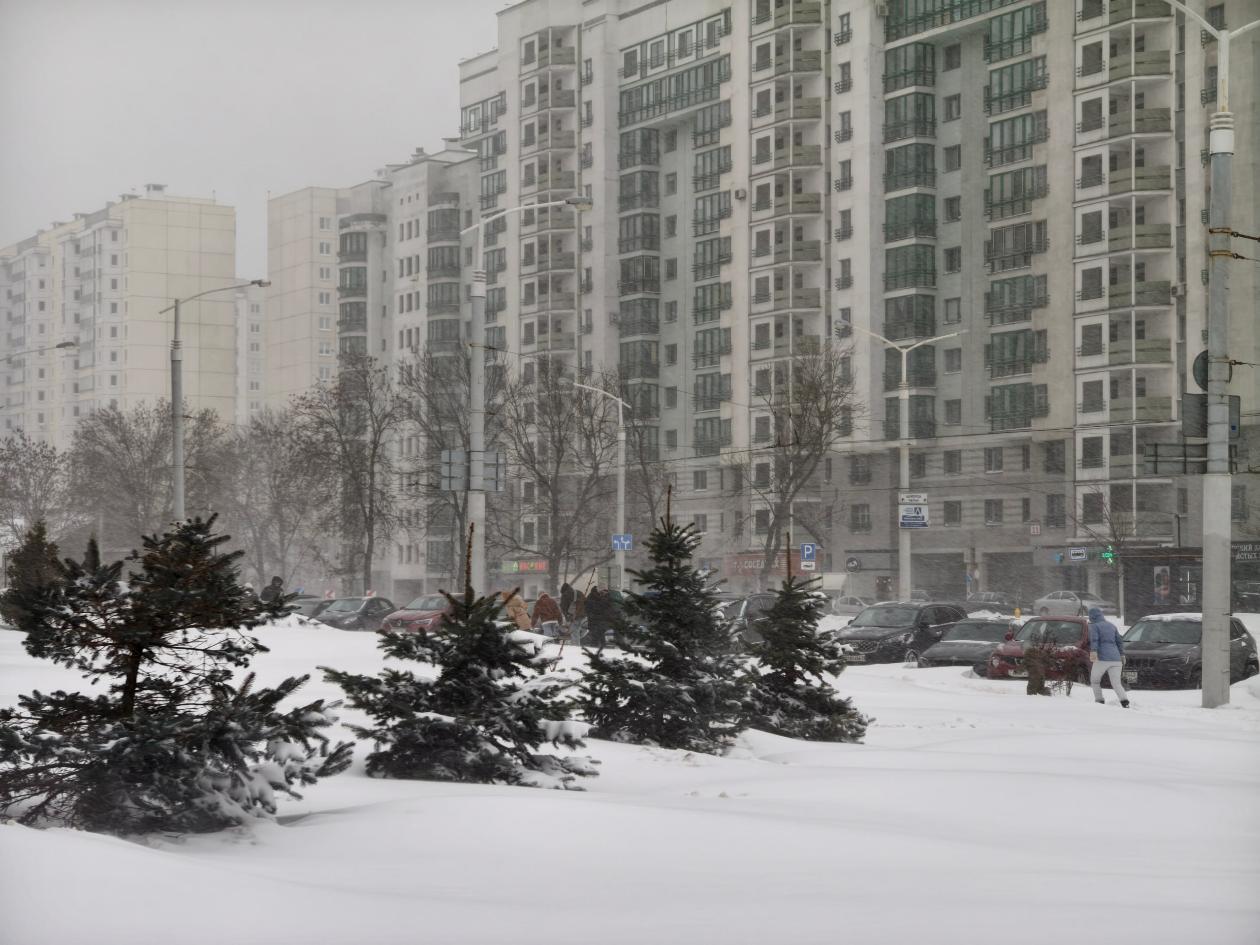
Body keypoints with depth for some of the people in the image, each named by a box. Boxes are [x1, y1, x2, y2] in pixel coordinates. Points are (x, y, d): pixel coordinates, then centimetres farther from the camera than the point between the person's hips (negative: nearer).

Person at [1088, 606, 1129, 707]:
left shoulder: (1094, 626, 3)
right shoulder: (1111, 625, 21)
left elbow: (1094, 639, -14)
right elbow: (1119, 641, 24)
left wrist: (1093, 651, -27)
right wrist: (1122, 655, 32)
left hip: (1102, 658, -5)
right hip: (1115, 658, 5)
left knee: (1094, 680, 15)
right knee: (1116, 684, 1)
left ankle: (1099, 700, 7)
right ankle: (1125, 701, -21)